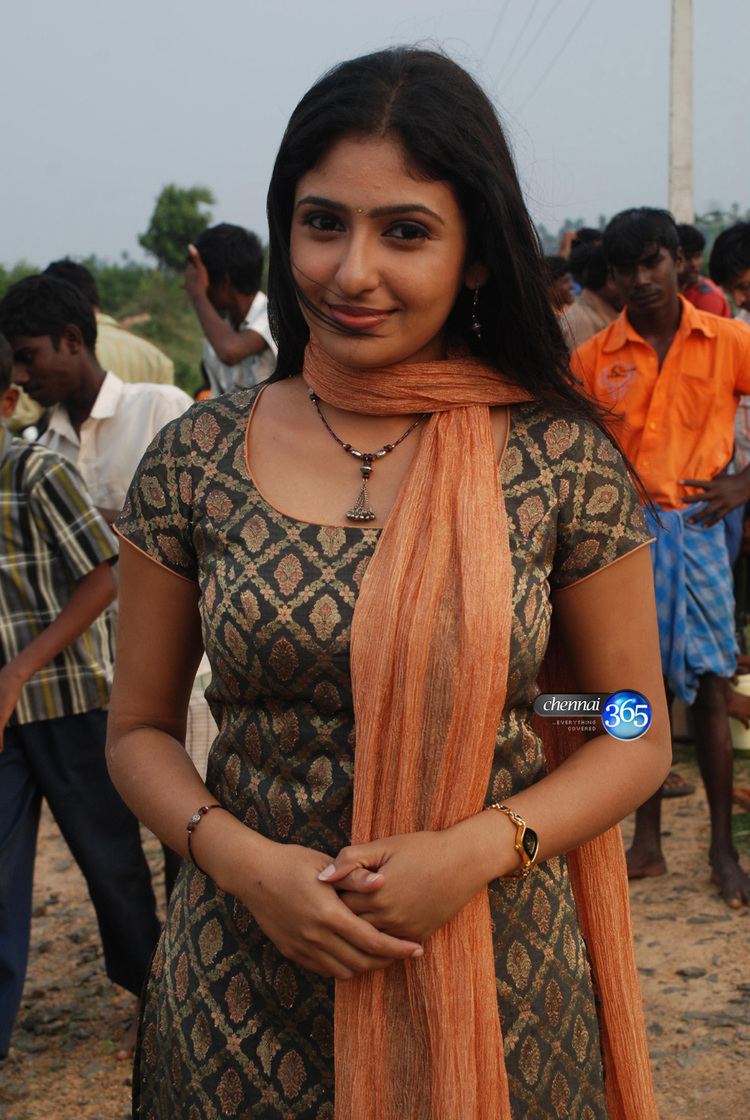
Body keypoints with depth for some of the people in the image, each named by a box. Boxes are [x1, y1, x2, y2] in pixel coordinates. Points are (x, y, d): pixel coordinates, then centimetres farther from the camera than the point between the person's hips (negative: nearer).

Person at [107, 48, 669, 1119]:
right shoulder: (193, 461, -4)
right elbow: (141, 729, 4)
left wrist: (476, 849, -15)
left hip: (502, 984, -1)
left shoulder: (564, 459, -7)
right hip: (244, 986, 1)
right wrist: (242, 860, -14)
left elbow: (637, 736, 0)